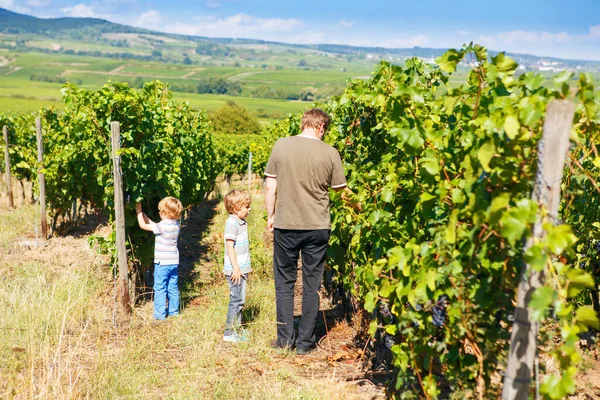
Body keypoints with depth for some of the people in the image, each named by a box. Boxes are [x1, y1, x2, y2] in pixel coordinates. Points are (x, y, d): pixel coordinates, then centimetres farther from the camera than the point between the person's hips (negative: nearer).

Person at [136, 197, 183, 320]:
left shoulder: (162, 226, -20)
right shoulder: (176, 224, 2)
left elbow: (143, 225, -12)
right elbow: (152, 224, 11)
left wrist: (139, 210, 0)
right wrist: (143, 214, 11)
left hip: (162, 263, -7)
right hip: (174, 262, 7)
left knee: (160, 289, 2)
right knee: (173, 288, 14)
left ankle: (160, 314, 5)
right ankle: (174, 311, 21)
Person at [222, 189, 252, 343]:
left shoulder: (242, 223, 13)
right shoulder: (232, 223, -16)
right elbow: (229, 246, -20)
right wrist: (236, 268, -21)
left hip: (241, 268, 9)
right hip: (235, 270, -9)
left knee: (240, 299, 14)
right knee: (236, 299, -6)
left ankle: (236, 330, 22)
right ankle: (229, 333, 1)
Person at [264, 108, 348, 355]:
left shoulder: (281, 146, -4)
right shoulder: (330, 153, -7)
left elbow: (270, 187, -1)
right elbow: (339, 187, 6)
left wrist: (270, 216, 11)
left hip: (285, 225, 0)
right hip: (318, 227, 0)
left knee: (284, 282, 14)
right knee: (312, 285, 10)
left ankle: (285, 338, 16)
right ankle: (305, 342, 15)